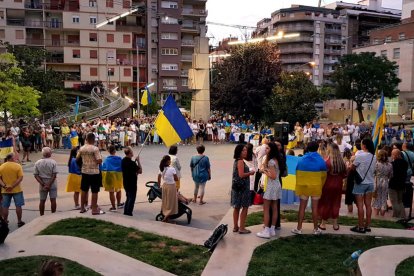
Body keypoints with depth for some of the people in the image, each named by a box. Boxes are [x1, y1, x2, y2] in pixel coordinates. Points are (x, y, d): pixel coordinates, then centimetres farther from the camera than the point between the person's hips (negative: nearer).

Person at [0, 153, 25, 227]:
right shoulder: (18, 166, -10)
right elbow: (20, 178, -16)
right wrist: (12, 186, -16)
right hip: (16, 190, -3)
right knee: (18, 206, 7)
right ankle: (19, 222, 13)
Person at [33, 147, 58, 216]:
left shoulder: (37, 163, -1)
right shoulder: (53, 162, -9)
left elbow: (36, 175, -5)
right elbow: (54, 175, -15)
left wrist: (42, 184, -9)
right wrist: (49, 184, -13)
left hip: (42, 184, 3)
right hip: (52, 183, -3)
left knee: (42, 201, 12)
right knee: (53, 200, 2)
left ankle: (42, 216, 19)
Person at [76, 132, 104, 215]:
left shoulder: (81, 148, 2)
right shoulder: (95, 149, -15)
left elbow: (77, 159, 11)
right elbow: (99, 161, -20)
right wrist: (100, 158, 1)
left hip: (84, 171, 6)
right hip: (94, 172, -6)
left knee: (84, 190, 15)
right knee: (94, 191, 2)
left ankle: (82, 208, 24)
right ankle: (94, 209, 6)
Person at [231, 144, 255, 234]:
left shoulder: (236, 161, 14)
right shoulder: (240, 161, -16)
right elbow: (241, 175, -23)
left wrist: (249, 173, 11)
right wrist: (250, 173, -9)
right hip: (242, 187, -10)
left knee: (237, 207, 15)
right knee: (245, 207, -2)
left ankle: (235, 227, 23)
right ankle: (242, 228, 1)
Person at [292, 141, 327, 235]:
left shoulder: (301, 159, -3)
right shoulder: (320, 160, -5)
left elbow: (297, 173, 2)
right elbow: (324, 175, 0)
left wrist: (298, 185, 12)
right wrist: (321, 186, 13)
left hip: (303, 186, 1)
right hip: (316, 186, 0)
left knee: (302, 207, 6)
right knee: (315, 207, 6)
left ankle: (299, 228, 8)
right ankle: (316, 229, 14)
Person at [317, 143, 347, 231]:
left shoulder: (327, 162, -19)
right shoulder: (341, 162, -4)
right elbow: (344, 175, 2)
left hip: (328, 185, -4)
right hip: (338, 185, 4)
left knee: (325, 204, 9)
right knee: (335, 204, 15)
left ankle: (323, 224, 16)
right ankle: (335, 224, 22)